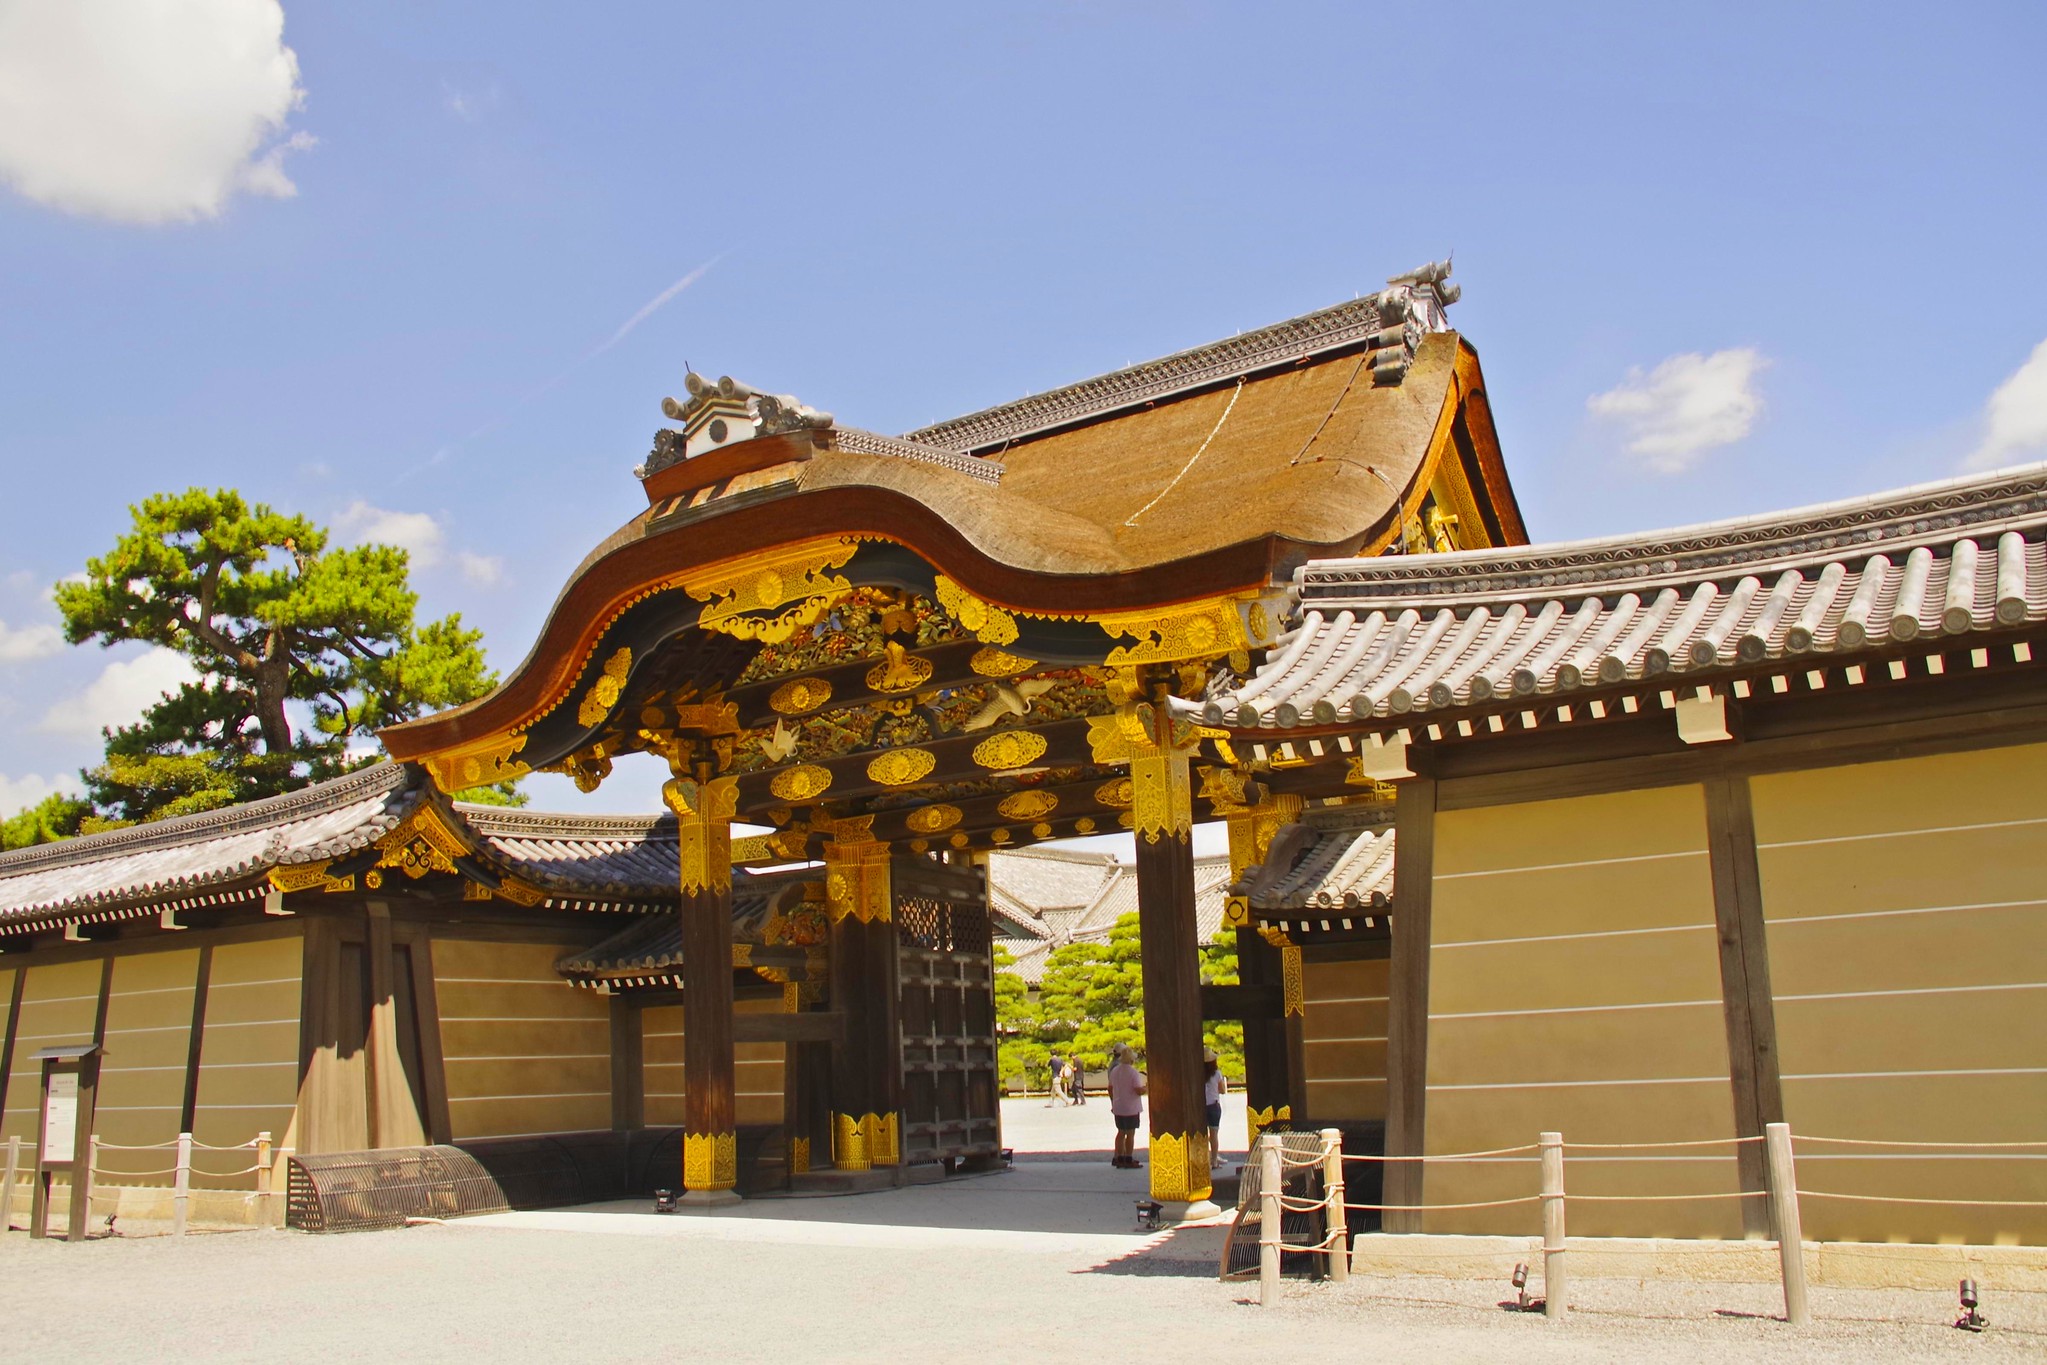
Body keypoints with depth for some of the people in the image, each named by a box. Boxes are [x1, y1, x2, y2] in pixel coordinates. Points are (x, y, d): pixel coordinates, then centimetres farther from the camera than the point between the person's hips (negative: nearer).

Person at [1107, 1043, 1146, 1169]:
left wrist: (1113, 1103, 22)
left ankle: (1120, 1158, 20)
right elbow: (1139, 1090, -21)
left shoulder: (1114, 1069, 4)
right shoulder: (1132, 1072, -17)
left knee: (1121, 1132, 16)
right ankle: (1129, 1160, 3)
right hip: (1131, 1108, -7)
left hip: (1118, 1107, 7)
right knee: (1130, 1134, 1)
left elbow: (1110, 1088, 12)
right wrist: (1146, 1087, 0)